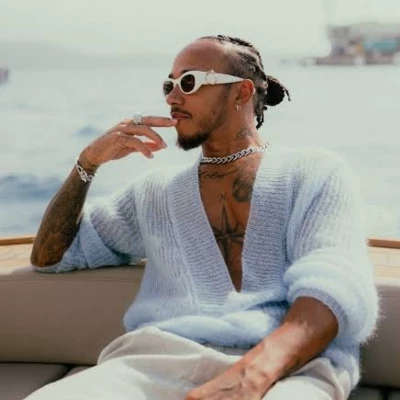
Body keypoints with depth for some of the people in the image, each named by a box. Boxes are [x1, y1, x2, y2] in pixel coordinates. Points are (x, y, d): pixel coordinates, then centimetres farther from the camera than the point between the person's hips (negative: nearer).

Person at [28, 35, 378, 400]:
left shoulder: (315, 172, 12)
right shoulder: (154, 191, 25)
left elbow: (338, 287, -5)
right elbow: (50, 257, 29)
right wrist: (88, 162, 13)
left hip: (285, 369, -3)